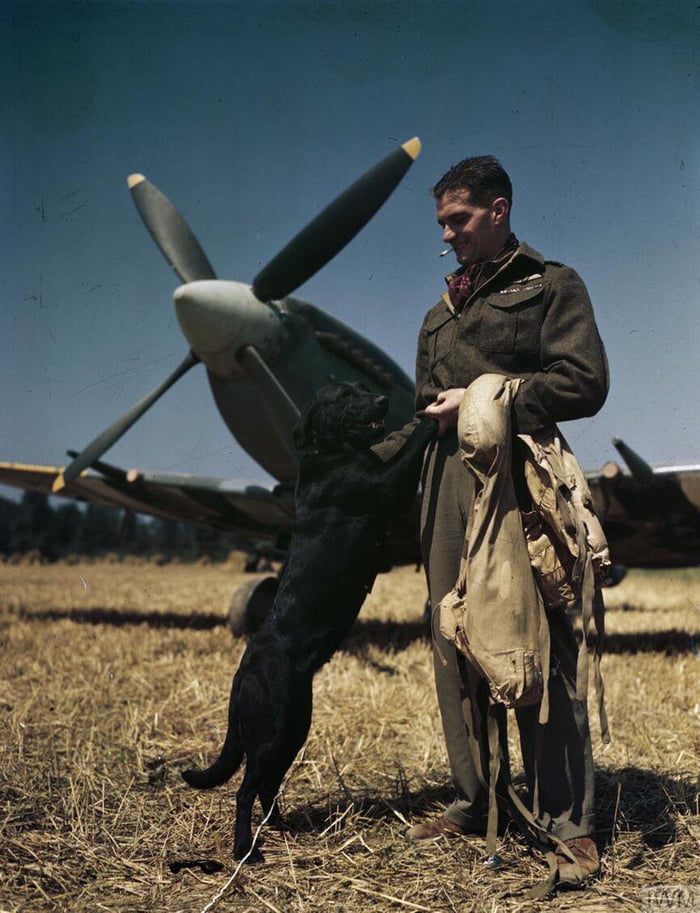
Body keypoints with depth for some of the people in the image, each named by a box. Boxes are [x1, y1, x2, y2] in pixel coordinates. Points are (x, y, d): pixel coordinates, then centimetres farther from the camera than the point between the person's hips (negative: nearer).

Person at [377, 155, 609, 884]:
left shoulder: (551, 285, 7)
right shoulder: (440, 313, 24)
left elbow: (585, 384, -5)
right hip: (447, 481, 6)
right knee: (454, 647, 5)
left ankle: (570, 826, 0)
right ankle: (472, 804, 16)